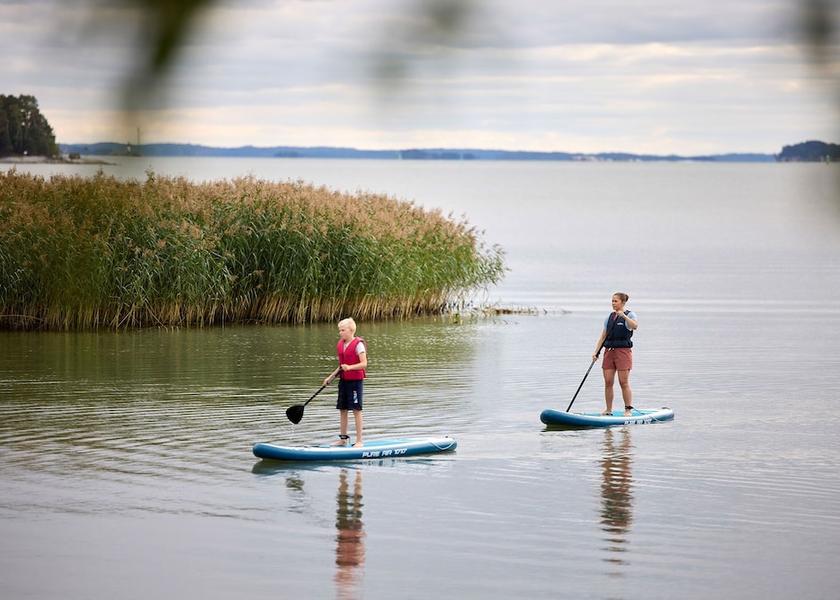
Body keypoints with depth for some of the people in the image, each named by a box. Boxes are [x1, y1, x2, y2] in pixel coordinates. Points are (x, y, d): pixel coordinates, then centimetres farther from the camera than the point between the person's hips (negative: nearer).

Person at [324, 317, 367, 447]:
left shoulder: (358, 344, -12)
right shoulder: (340, 344, 11)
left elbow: (364, 364, -19)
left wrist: (350, 367, -31)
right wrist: (331, 377, 13)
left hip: (355, 380, -8)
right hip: (343, 380, 8)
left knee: (356, 410, -4)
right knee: (343, 409, 11)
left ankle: (359, 441, 1)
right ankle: (343, 439, 20)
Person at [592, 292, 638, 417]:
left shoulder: (629, 315, -1)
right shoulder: (610, 317, 15)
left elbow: (635, 326, -23)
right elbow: (603, 336, 15)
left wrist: (623, 316, -30)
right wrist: (596, 352, 8)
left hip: (623, 350, -6)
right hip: (609, 351, 6)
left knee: (624, 383, -7)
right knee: (608, 382, 2)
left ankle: (628, 410, -1)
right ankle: (608, 410, 8)